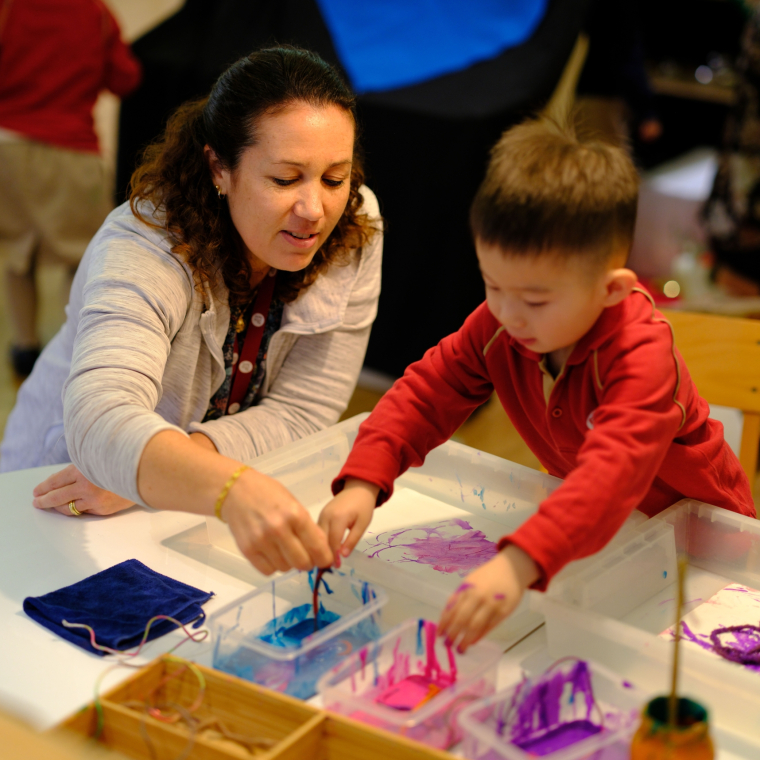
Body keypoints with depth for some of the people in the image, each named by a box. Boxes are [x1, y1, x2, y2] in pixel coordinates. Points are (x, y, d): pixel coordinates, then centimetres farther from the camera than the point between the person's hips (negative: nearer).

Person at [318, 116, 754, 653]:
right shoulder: (496, 326, -17)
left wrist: (519, 563, -66)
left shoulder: (642, 356, -38)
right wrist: (362, 483, -32)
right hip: (588, 514, 6)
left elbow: (614, 472, -52)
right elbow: (427, 392, -14)